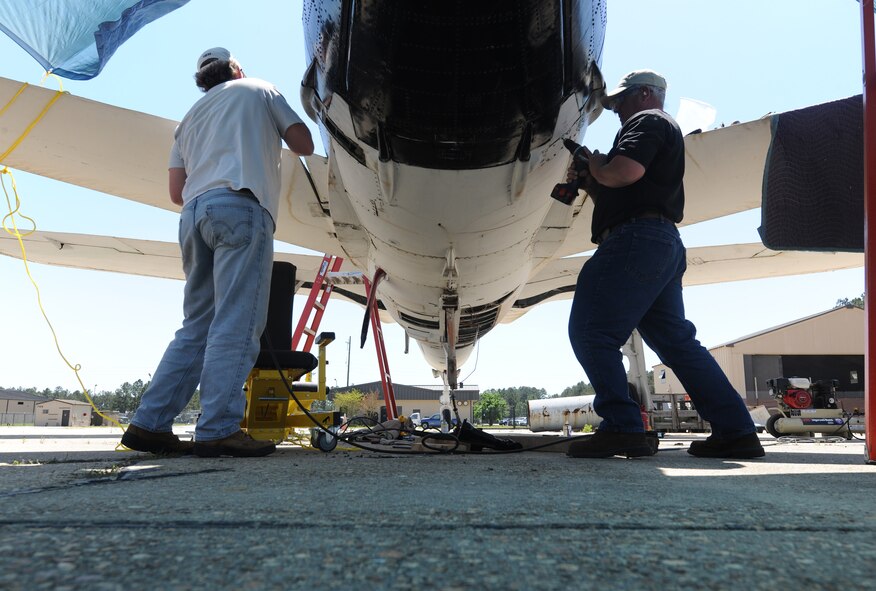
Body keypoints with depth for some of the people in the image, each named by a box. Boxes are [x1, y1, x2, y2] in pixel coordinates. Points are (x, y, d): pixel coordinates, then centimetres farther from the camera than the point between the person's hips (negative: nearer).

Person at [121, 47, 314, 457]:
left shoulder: (190, 117, 30)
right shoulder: (260, 90, 21)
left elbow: (176, 193, 20)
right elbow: (304, 145, 17)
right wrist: (277, 133, 37)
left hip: (193, 215, 6)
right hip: (241, 205, -6)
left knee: (197, 326, 8)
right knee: (236, 324, -12)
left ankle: (149, 423, 5)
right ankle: (218, 430, -18)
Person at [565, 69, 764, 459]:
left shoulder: (647, 121, 3)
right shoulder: (664, 133, 35)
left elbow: (624, 173, -18)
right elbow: (617, 199, 32)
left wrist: (595, 165, 1)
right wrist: (588, 182, 19)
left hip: (637, 238, -11)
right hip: (665, 244, 11)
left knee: (590, 330, -12)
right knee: (676, 340, 9)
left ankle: (621, 427, -18)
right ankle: (736, 431, 10)